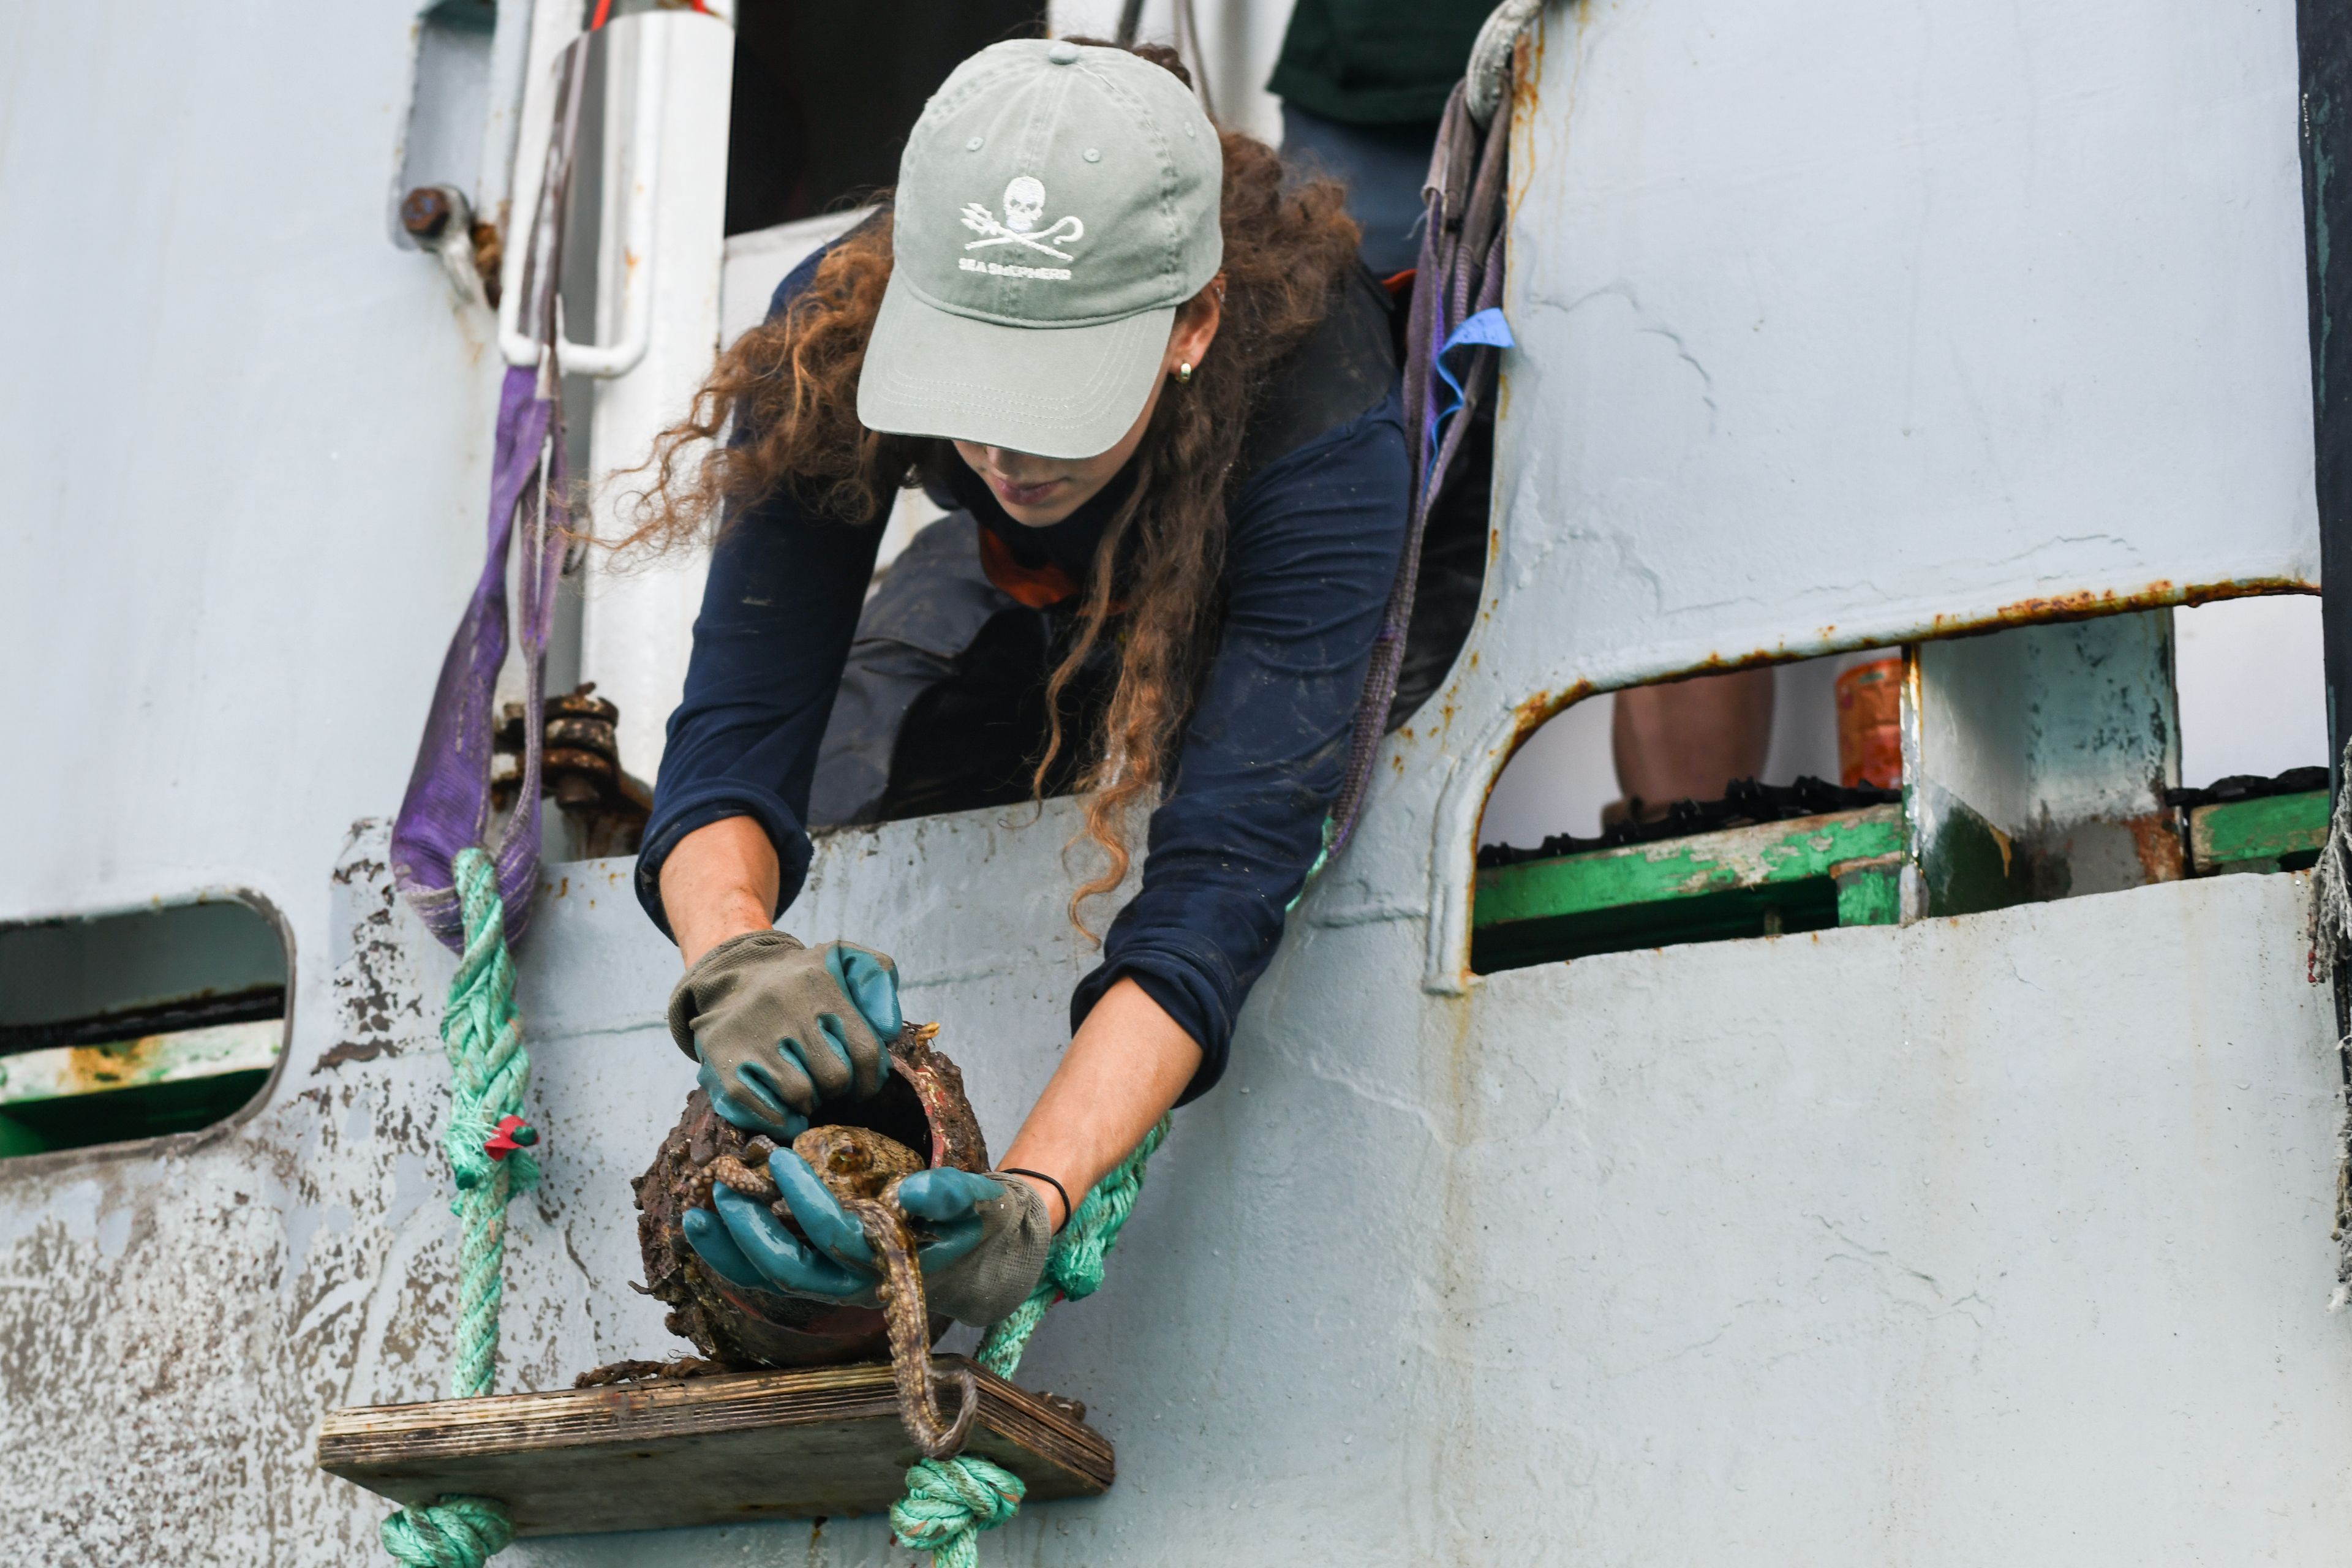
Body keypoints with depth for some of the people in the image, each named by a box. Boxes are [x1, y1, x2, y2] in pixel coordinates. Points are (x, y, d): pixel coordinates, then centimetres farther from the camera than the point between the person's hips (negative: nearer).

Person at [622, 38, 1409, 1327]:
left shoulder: (1321, 425, -46)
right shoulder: (837, 336, -37)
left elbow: (1223, 874, -52)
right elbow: (740, 728, -38)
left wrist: (1031, 1200, -67)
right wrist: (729, 953, -62)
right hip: (1033, 592, 3)